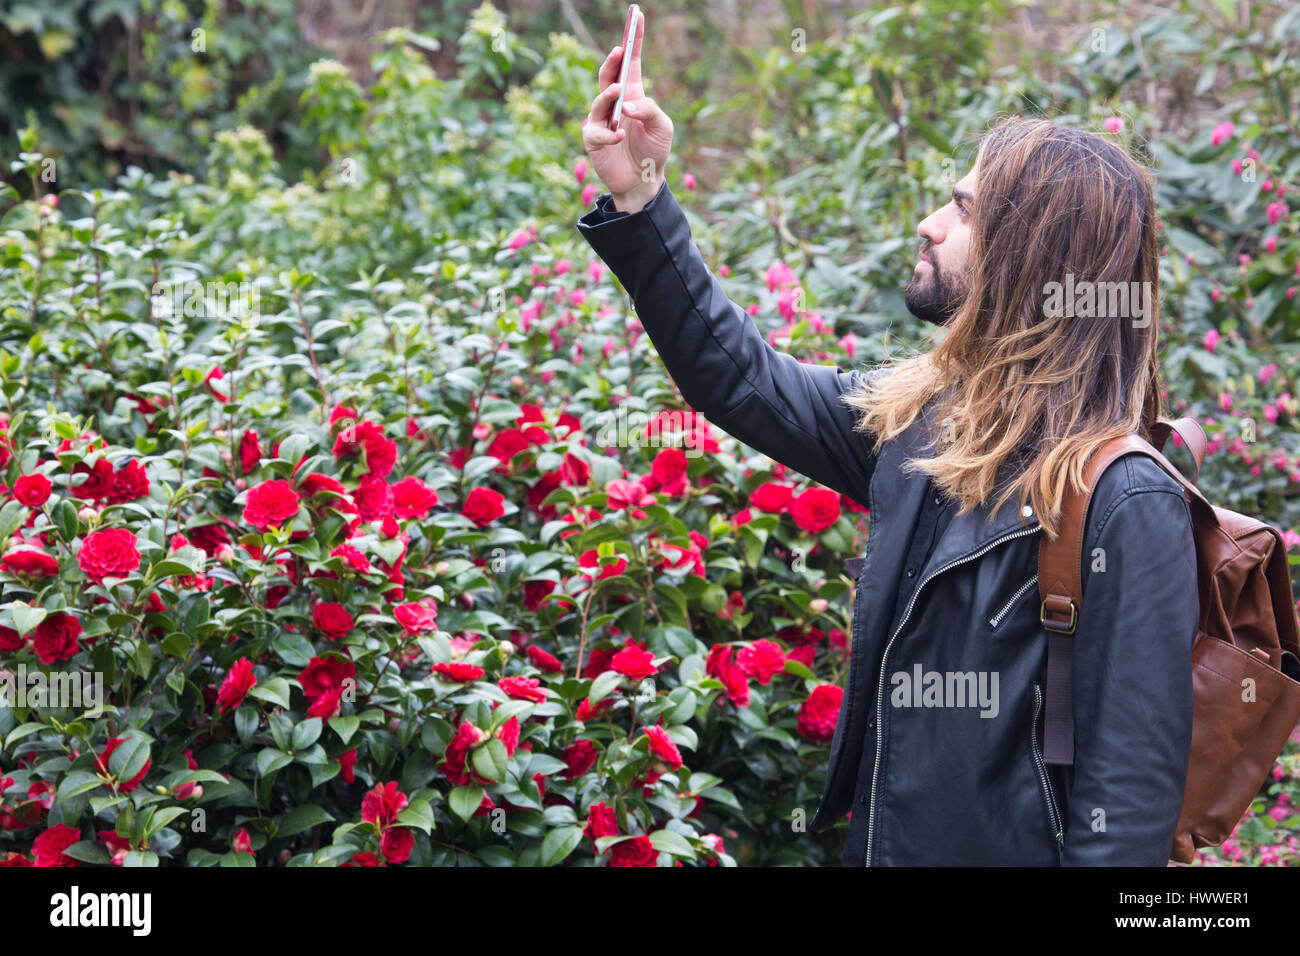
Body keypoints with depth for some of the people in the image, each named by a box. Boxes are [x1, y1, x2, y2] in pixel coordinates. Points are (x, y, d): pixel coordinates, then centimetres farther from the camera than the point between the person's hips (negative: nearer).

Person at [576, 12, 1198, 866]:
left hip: (1010, 845, -7)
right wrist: (638, 202, 9)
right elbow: (740, 379, 14)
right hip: (884, 839, 7)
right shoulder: (915, 419, 2)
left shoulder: (1125, 503, -21)